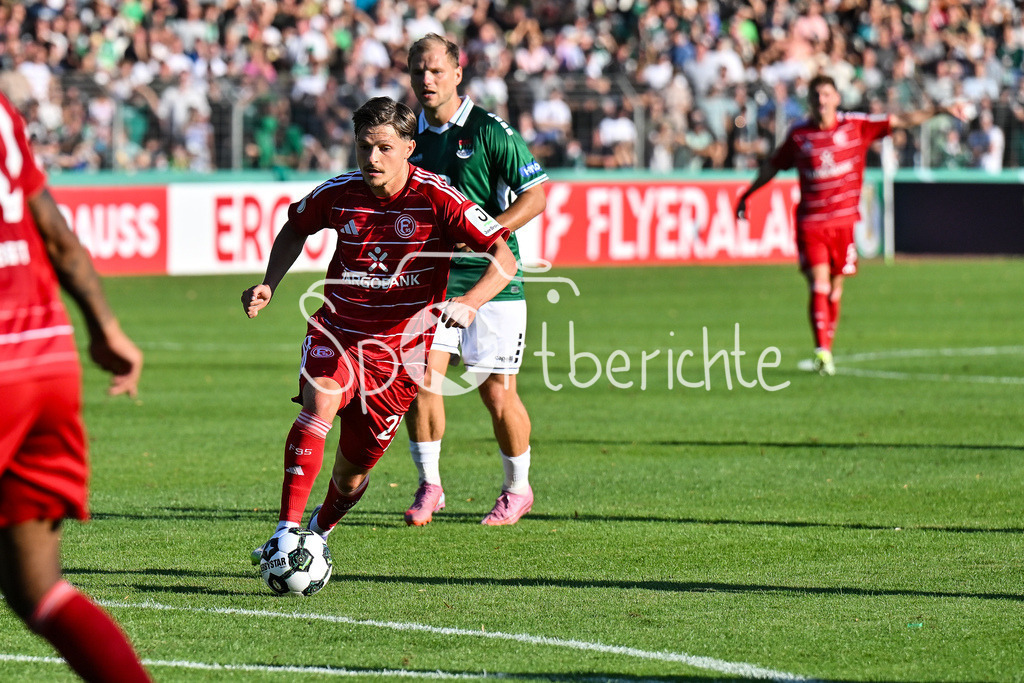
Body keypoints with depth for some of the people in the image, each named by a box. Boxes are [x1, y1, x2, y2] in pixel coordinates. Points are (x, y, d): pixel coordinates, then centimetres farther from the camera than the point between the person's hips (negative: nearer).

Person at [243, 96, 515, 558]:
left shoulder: (437, 200, -14)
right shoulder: (340, 193, -4)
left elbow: (504, 259, -17)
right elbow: (296, 228, 18)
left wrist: (468, 304, -34)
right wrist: (269, 284, 4)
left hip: (399, 346, -1)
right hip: (337, 330, 1)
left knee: (351, 472, 6)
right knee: (320, 400, -32)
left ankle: (320, 529, 41)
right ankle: (287, 532, -36)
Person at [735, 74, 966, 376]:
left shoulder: (856, 125, 0)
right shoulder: (798, 134, 2)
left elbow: (902, 121, 2)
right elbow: (773, 165, 17)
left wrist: (940, 111, -4)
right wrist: (747, 194, 22)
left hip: (844, 220, 1)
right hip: (810, 220, -1)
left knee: (835, 287, 7)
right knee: (819, 285, -14)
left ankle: (827, 348, 22)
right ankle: (822, 351, -20)